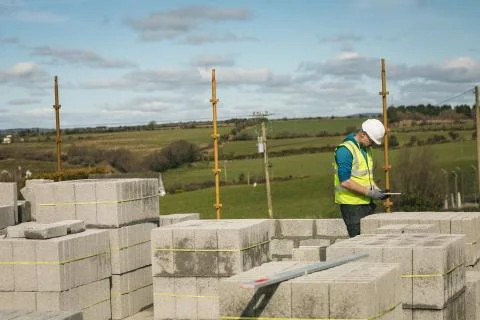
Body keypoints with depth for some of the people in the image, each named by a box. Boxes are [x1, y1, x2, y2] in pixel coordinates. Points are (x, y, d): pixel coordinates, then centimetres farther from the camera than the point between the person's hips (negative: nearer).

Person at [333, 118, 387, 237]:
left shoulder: (366, 148, 13)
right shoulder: (345, 150, -16)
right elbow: (345, 182, -22)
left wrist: (375, 188, 6)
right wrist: (369, 192, -20)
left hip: (366, 202, 8)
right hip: (351, 204, -8)